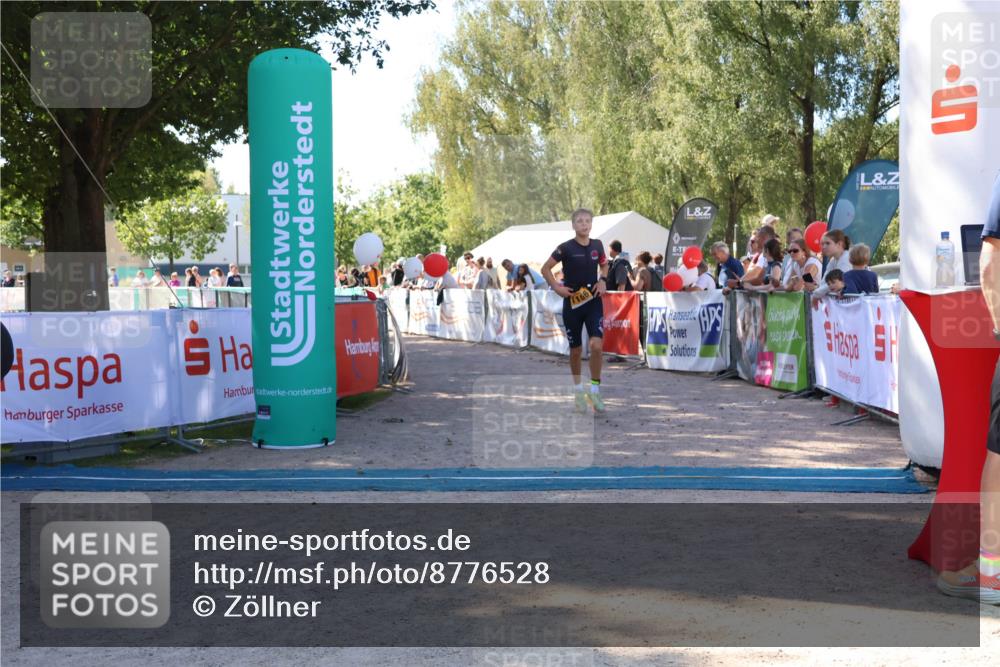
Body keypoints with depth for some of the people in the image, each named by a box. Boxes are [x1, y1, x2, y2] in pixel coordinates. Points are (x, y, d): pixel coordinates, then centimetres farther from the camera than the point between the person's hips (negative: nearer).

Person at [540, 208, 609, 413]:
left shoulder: (597, 245, 3)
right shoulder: (566, 248, -9)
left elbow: (604, 265, 21)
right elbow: (545, 268, 0)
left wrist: (602, 280, 3)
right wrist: (556, 287, -10)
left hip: (594, 302, 2)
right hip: (572, 303, -2)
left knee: (597, 346, -15)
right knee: (576, 350, 8)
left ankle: (594, 389, 1)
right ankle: (579, 389, 28)